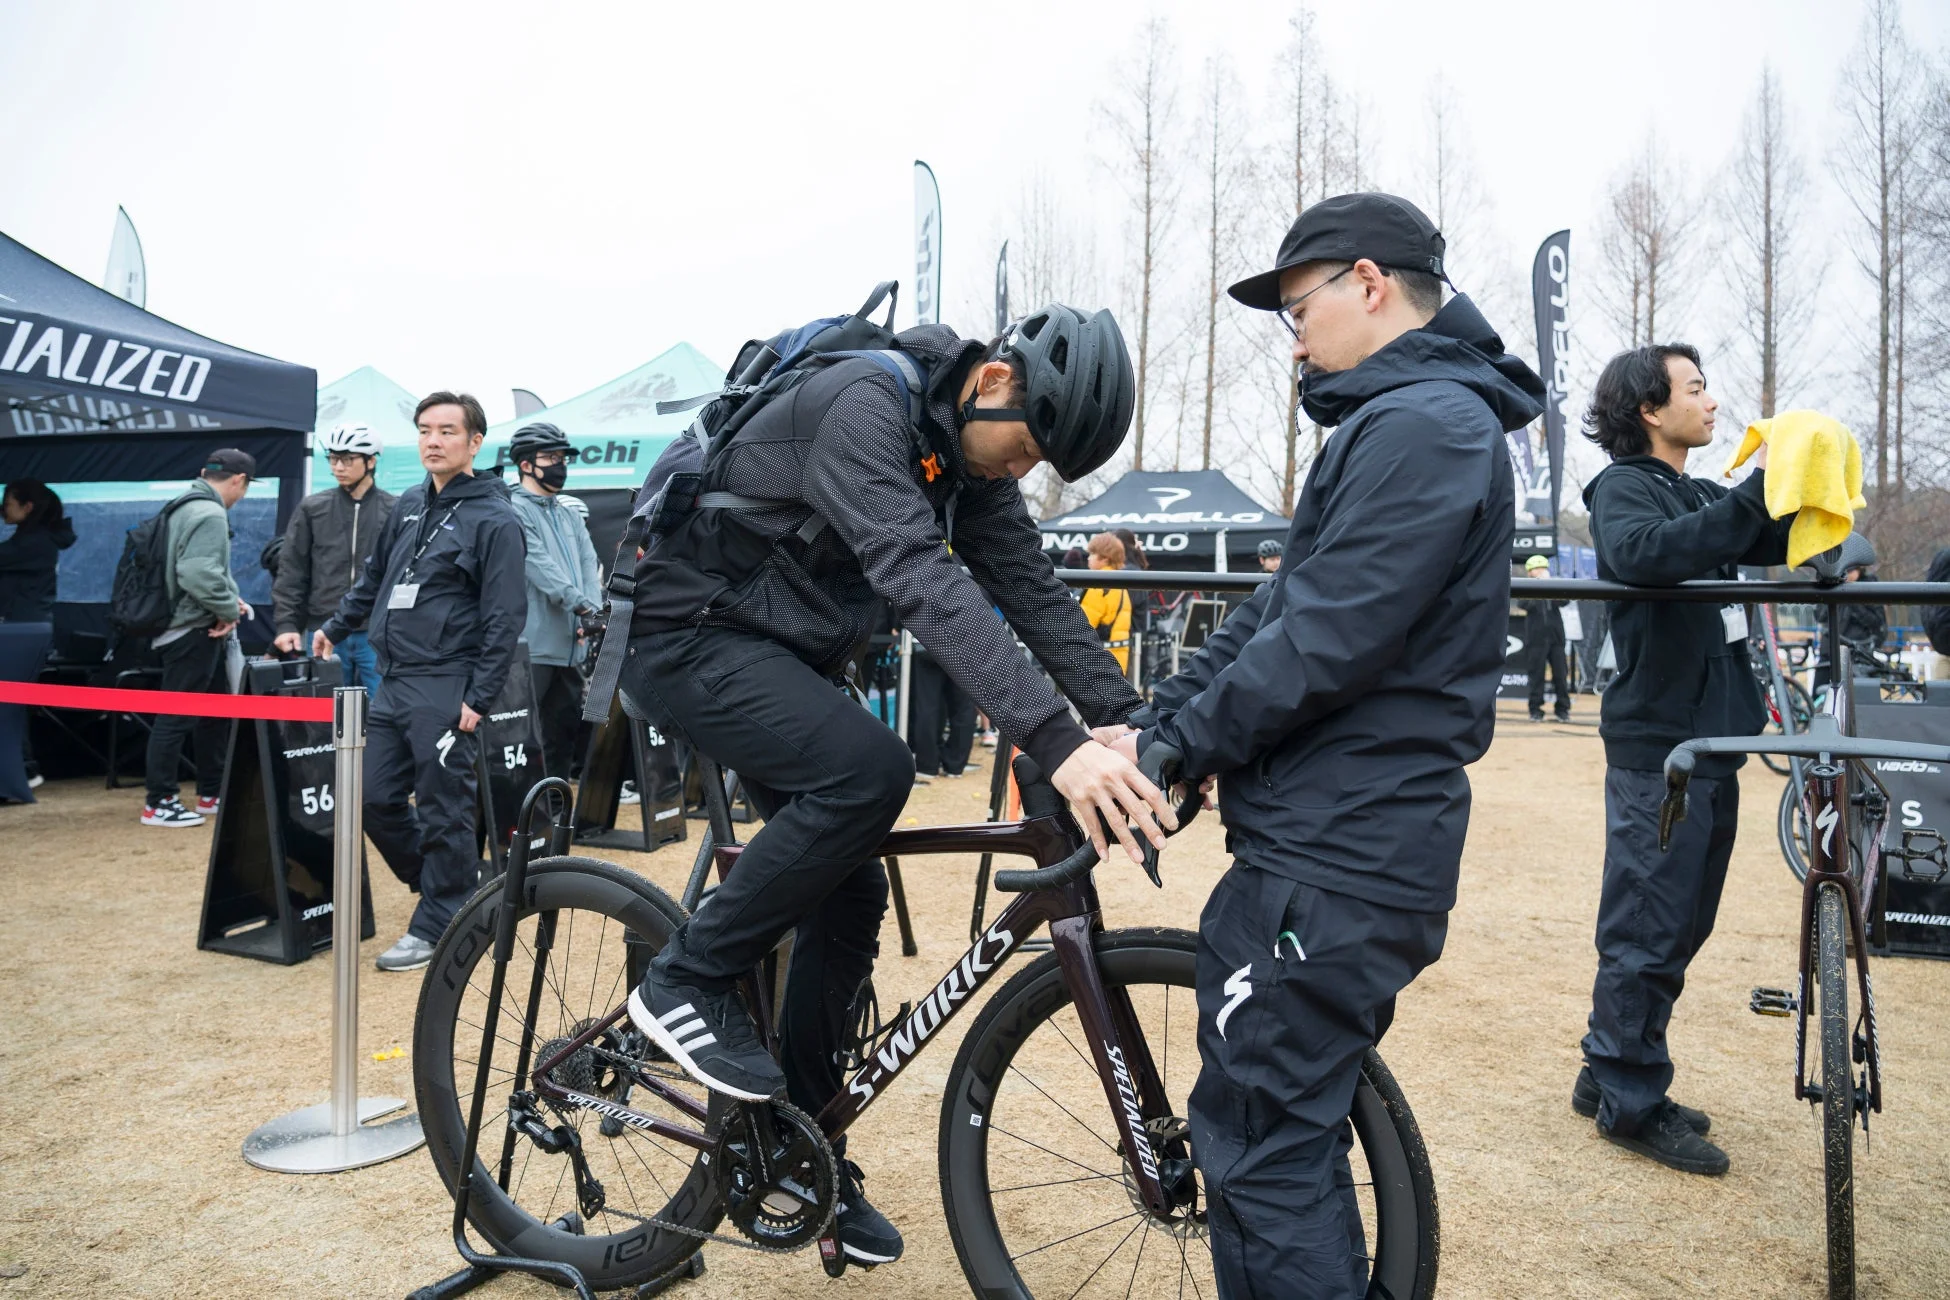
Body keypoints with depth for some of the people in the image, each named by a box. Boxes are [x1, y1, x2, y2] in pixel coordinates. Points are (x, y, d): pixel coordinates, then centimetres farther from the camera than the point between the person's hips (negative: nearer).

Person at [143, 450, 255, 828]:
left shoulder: (187, 507, 13)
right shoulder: (210, 514, -18)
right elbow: (199, 574, -28)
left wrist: (228, 600, 6)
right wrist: (228, 608, -15)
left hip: (199, 630, 10)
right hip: (191, 631, -10)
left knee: (215, 711, 17)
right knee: (176, 716, -2)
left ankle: (211, 795, 26)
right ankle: (158, 803, 6)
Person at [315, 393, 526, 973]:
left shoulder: (493, 520, -9)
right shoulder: (408, 505, 13)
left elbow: (506, 617, -12)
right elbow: (375, 576, 27)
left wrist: (479, 698, -15)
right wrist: (335, 627, 29)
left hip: (445, 689, -7)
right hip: (392, 683, 8)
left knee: (443, 812, 0)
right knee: (378, 800, 12)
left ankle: (438, 926, 13)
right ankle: (454, 881, 30)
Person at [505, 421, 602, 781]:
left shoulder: (571, 516, 20)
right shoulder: (514, 511, -2)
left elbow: (589, 565, 8)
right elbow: (538, 563, -15)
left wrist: (592, 617, -9)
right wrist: (580, 604, -25)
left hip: (571, 644, 7)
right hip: (532, 645, -7)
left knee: (565, 731, 12)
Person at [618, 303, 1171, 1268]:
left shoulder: (967, 447, 1)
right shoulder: (864, 404, -26)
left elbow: (1029, 586, -1)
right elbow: (924, 583, -39)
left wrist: (1128, 721, -11)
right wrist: (1054, 741, -46)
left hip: (785, 659, 8)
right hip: (691, 637, -8)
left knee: (851, 901, 4)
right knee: (870, 770, -32)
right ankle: (686, 980, -12)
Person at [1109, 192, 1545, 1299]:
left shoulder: (1422, 427, -15)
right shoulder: (1405, 420, 19)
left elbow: (1326, 639, -23)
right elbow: (1280, 609, 15)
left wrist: (1178, 746, -11)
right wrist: (1154, 721, 8)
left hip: (1338, 867, -10)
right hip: (1334, 839, 10)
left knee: (1259, 1140, -1)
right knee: (1284, 1124, 21)